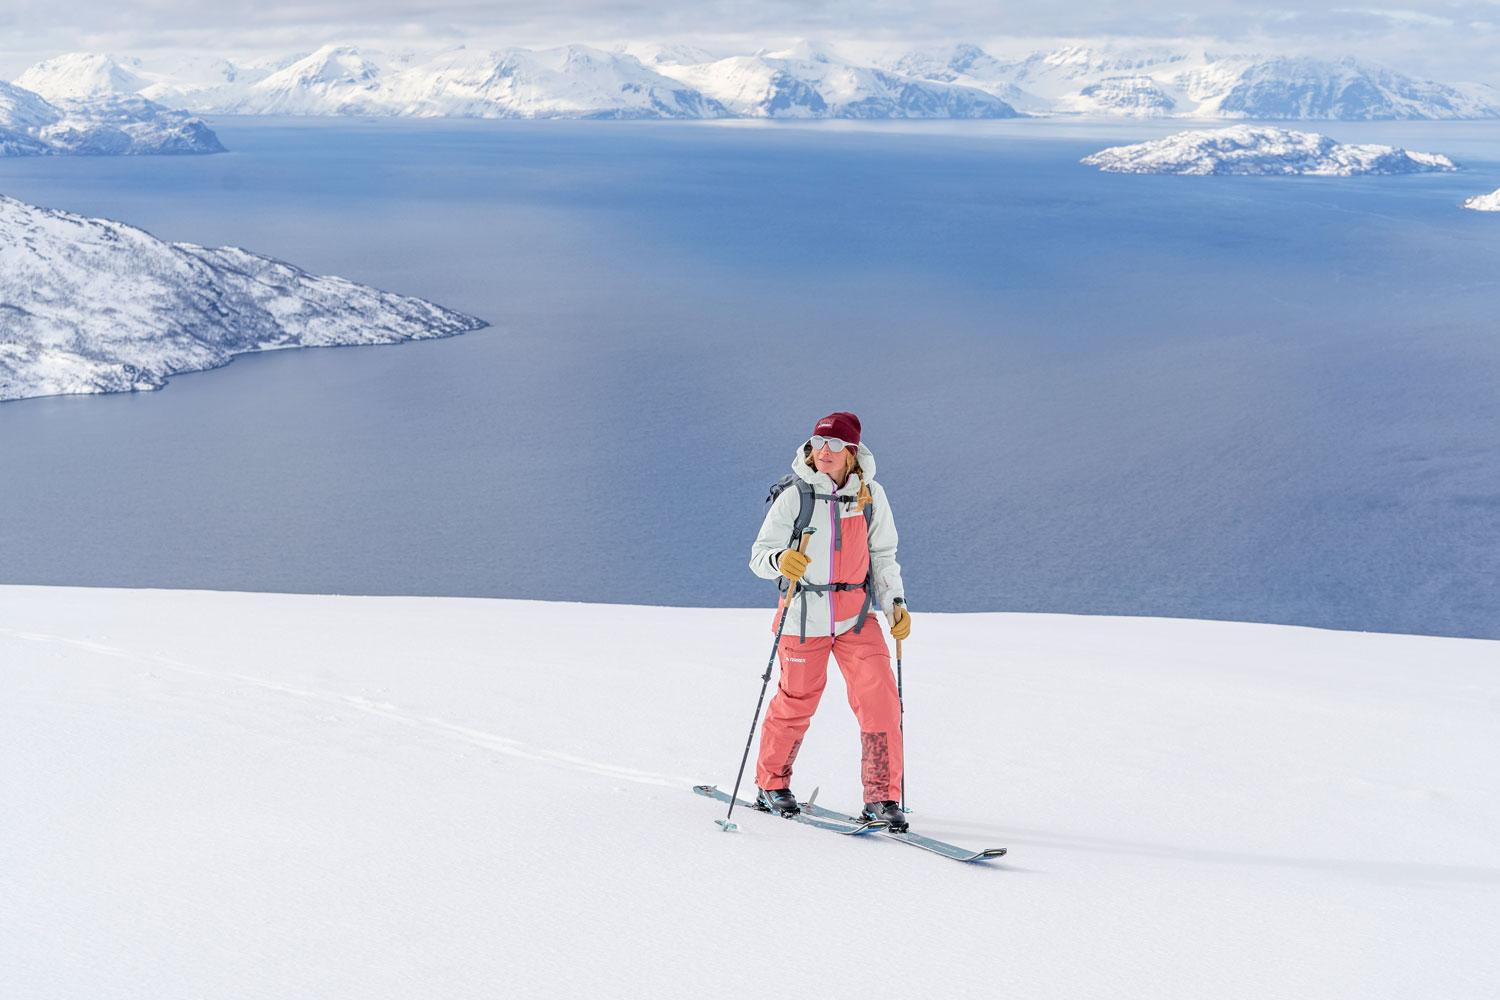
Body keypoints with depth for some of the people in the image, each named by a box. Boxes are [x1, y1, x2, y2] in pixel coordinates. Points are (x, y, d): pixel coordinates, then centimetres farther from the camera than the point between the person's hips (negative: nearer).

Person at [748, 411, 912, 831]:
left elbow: (882, 556, 11)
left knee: (880, 698, -11)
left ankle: (881, 797, -1)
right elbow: (759, 555, -11)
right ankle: (770, 784, 32)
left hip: (856, 615, 2)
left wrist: (894, 602, -2)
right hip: (804, 615, -2)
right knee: (796, 702, 9)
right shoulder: (794, 496, -9)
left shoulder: (871, 495, 1)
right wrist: (780, 560, -34)